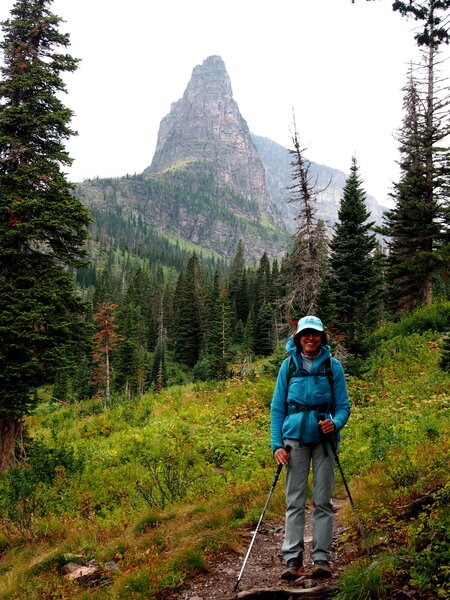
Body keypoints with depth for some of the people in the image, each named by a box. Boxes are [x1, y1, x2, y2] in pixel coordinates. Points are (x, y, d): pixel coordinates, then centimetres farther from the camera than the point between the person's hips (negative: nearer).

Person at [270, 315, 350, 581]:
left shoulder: (333, 365, 4)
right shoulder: (289, 365, 6)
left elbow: (343, 405, 6)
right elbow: (277, 407, 8)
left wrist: (335, 423, -17)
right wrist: (277, 444, -2)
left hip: (324, 437, 0)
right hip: (295, 437, 0)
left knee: (323, 501, 2)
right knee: (295, 501, 0)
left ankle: (322, 558, 10)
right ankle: (293, 559, 4)